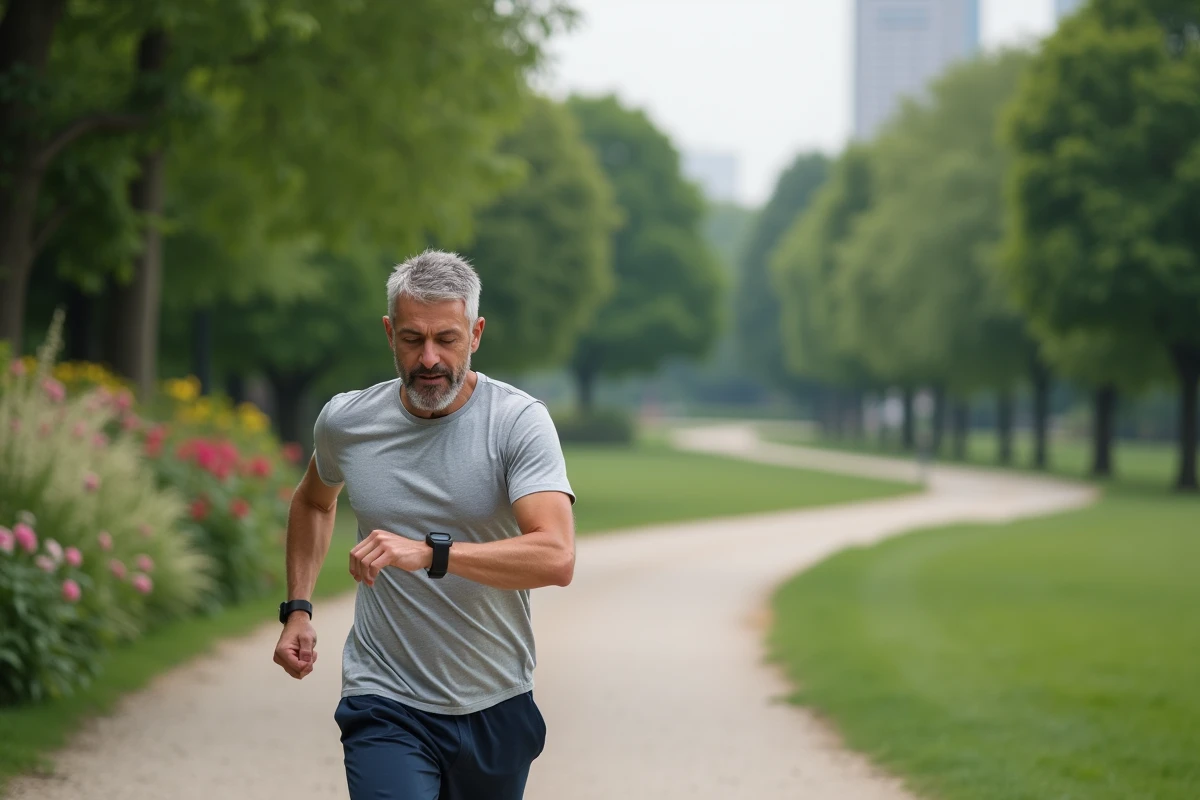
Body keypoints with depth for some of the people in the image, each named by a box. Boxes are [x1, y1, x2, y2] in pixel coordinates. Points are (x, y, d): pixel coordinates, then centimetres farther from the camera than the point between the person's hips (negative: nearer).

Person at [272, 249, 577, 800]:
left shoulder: (519, 421, -11)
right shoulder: (344, 421, 0)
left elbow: (556, 558, -24)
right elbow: (314, 501, 24)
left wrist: (430, 552, -34)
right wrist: (297, 609, 14)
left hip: (497, 710, 0)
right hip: (385, 706, 0)